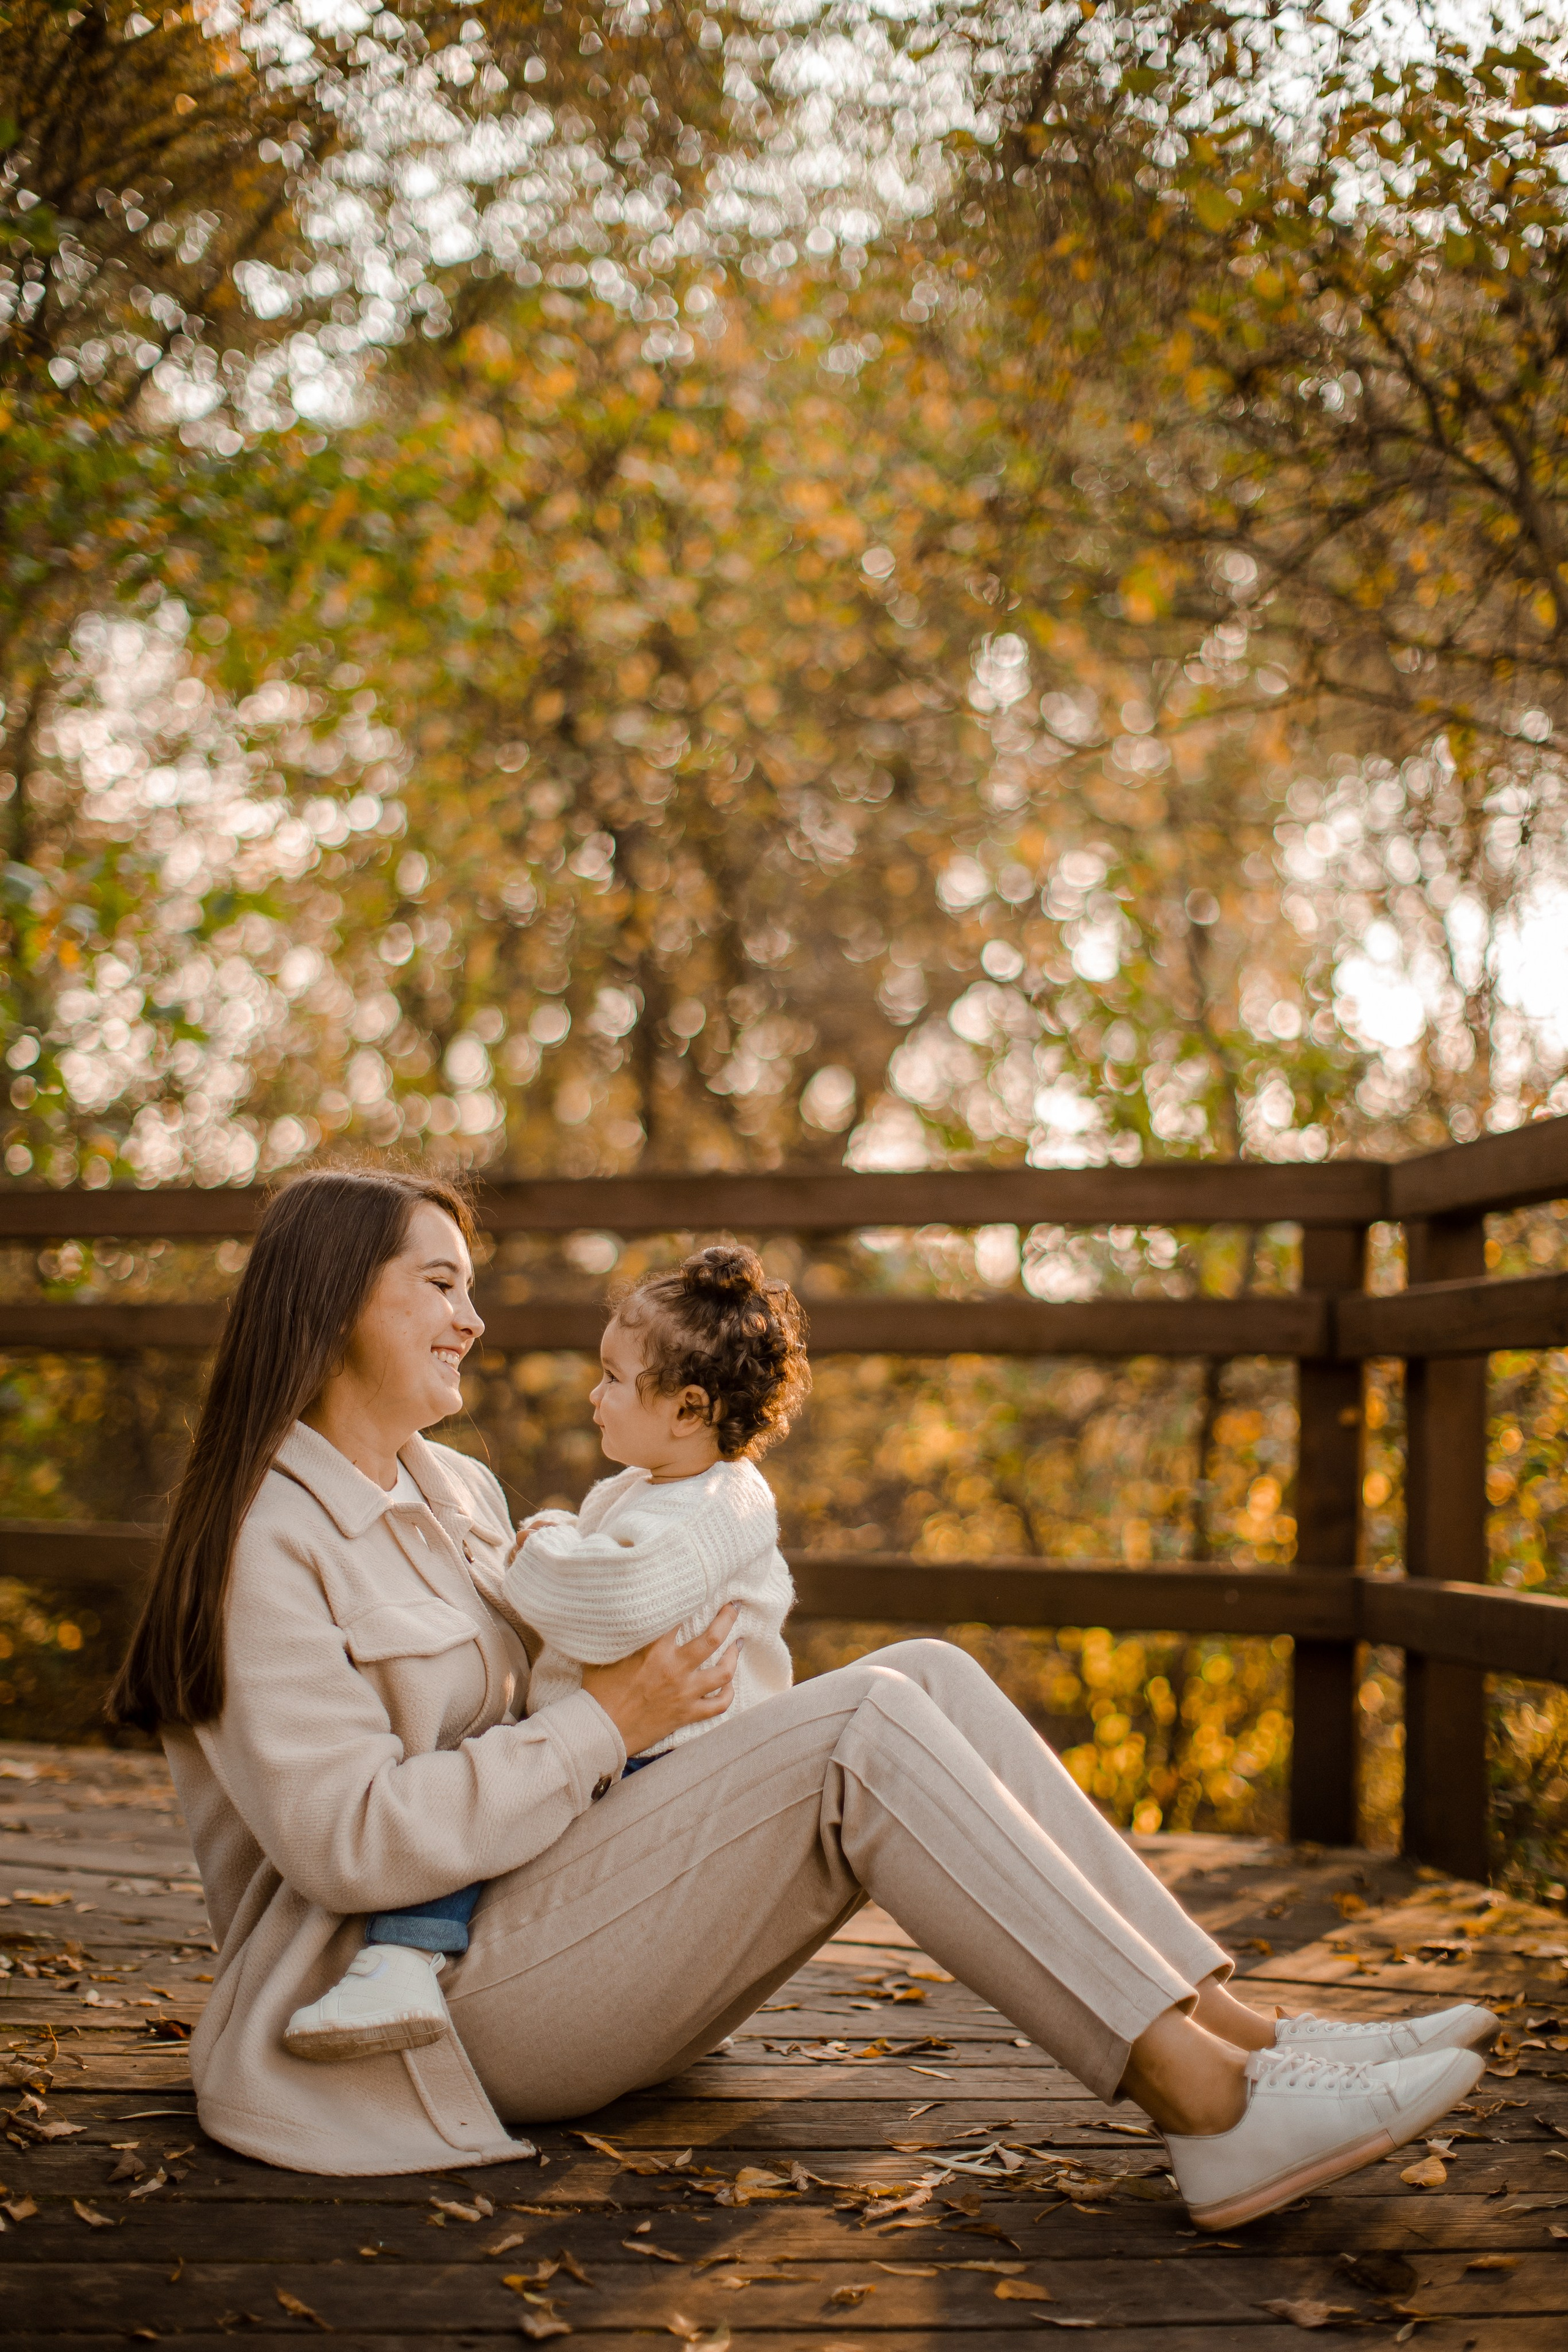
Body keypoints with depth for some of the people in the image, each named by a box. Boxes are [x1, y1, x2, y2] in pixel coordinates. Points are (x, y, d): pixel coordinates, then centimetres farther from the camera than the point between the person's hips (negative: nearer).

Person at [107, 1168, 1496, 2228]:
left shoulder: (452, 1490, 16)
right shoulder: (269, 1545, -12)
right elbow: (350, 1843, -21)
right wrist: (606, 1727, -15)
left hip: (550, 1921, 9)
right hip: (437, 1997, -9)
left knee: (924, 1678, -10)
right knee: (866, 1733, -25)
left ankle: (1242, 2038, -17)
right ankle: (1218, 2118, -30)